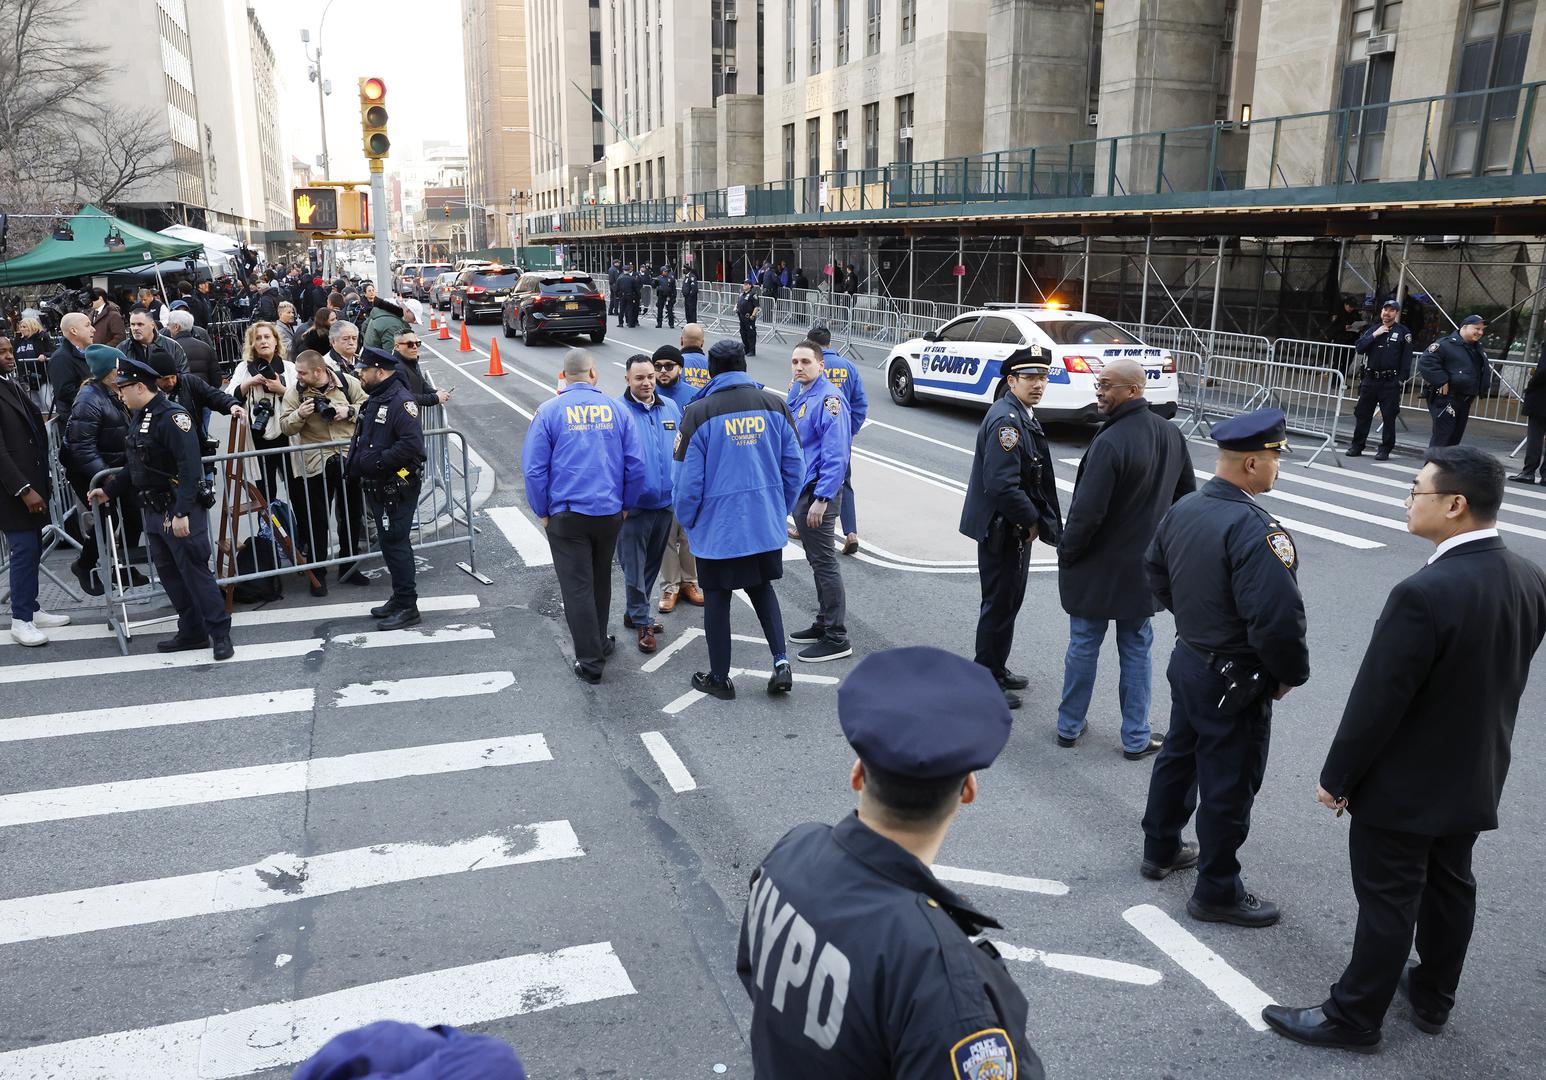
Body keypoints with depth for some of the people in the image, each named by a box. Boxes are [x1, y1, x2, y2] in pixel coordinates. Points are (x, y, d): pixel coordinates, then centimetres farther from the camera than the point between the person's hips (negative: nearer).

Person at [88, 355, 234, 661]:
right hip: (153, 511, 9)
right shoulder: (138, 418, 13)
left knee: (195, 572, -6)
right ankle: (192, 632, 21)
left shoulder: (172, 416, -16)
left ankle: (220, 634, 2)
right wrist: (108, 491, 20)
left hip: (180, 512, -9)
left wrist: (182, 513, -26)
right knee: (170, 575, 12)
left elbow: (190, 468, -23)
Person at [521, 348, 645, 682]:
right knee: (601, 581, 21)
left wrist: (542, 512, 5)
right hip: (610, 513, 3)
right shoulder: (615, 409, 0)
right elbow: (636, 463, -1)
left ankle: (590, 661, 8)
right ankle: (598, 643, 37)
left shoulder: (548, 412, -5)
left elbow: (534, 469, -7)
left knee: (577, 588, 4)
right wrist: (626, 505, 11)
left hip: (566, 515, -3)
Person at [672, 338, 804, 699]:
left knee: (717, 598, 11)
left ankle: (719, 679, 22)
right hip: (766, 524, 4)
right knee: (762, 588, 23)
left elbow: (688, 481, -11)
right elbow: (795, 468, 2)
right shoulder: (775, 406, -1)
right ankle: (781, 661, 9)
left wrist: (687, 522, 6)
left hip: (717, 527, -3)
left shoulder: (699, 413, -11)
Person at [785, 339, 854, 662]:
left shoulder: (828, 399, -18)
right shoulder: (795, 393, 10)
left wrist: (821, 499, -24)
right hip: (800, 489, 9)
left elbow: (836, 456, -22)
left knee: (824, 563, -4)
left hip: (818, 491, -9)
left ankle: (837, 638, 4)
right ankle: (824, 623, 30)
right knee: (817, 561, 18)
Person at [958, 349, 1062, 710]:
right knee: (999, 605, 1)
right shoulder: (1005, 419, -22)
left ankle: (997, 669, 34)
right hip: (1001, 529, -10)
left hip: (1017, 527, 10)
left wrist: (1036, 520, 10)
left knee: (1008, 601, 20)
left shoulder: (1023, 416, 11)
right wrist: (1031, 521, -17)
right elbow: (1001, 484, -29)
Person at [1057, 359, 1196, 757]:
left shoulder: (1110, 442, -25)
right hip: (1144, 566, 6)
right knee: (1136, 650, 15)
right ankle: (1136, 739, 23)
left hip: (1097, 567, -5)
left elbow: (1087, 512, -24)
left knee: (1083, 646, 10)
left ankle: (1069, 727, 25)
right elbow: (1187, 494, 11)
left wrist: (1067, 553, -8)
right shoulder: (1171, 434, -1)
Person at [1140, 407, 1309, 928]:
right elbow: (1278, 620, -30)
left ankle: (1161, 850, 42)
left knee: (1178, 755, 24)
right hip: (1235, 680, -9)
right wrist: (1290, 675, -12)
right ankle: (1217, 893, 22)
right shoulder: (1257, 531, -28)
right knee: (1228, 786, 6)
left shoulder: (1184, 508, -1)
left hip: (1187, 659, 9)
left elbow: (1156, 571, 15)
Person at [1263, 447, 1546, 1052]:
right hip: (1476, 776, 8)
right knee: (1450, 887, 23)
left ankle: (1354, 1018, 23)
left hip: (1405, 786, -8)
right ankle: (1432, 998, 42)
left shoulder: (1425, 594, -31)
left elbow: (1376, 701, -25)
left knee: (1389, 903, 7)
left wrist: (1336, 777, -12)